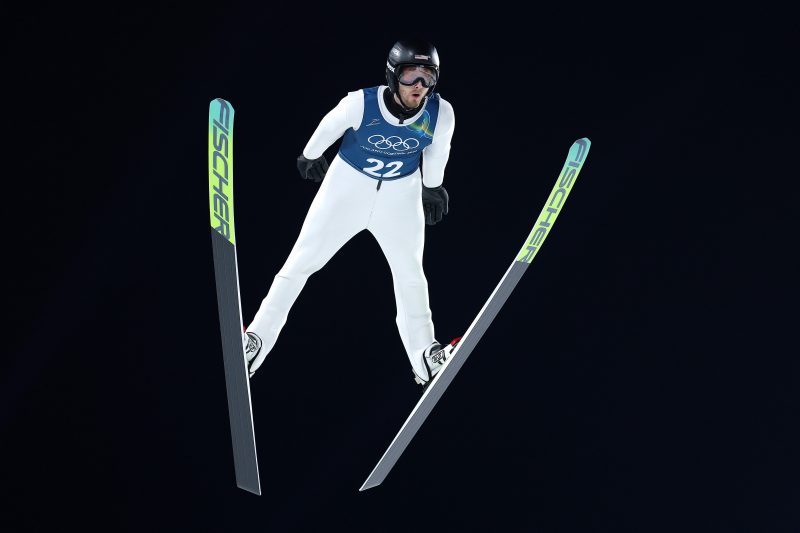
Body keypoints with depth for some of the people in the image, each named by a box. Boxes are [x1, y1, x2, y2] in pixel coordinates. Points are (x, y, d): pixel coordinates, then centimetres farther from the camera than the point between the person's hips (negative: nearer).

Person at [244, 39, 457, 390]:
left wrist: (432, 188, 15)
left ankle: (425, 358, 23)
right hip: (349, 183, -2)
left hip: (401, 193, 2)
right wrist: (310, 156, 10)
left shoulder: (441, 115, -23)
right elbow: (330, 127, -8)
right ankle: (257, 339, 8)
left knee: (410, 274, 10)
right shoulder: (361, 104, -30)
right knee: (301, 261, -1)